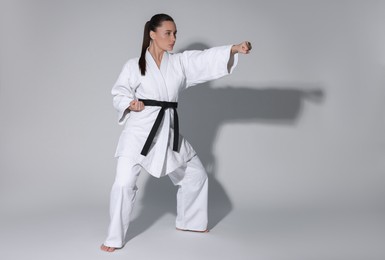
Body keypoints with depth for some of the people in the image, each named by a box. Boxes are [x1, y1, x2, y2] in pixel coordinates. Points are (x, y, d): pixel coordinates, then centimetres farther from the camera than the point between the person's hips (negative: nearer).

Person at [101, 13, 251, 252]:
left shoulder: (181, 62, 6)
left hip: (169, 132, 5)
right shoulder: (134, 65, -2)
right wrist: (130, 104, -22)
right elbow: (119, 95, 1)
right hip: (140, 131, -4)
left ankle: (188, 222, 35)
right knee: (124, 183, -14)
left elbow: (207, 59, -7)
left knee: (196, 175, 13)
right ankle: (115, 238, 4)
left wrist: (235, 49, -22)